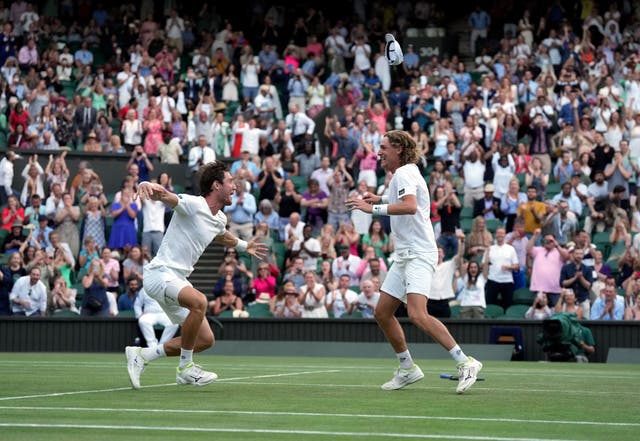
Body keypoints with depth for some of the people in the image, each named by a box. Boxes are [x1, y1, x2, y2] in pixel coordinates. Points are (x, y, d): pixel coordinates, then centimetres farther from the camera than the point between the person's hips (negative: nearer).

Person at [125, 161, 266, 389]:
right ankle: (185, 368, -21)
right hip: (160, 273, -9)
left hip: (178, 280, 9)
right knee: (199, 301, -36)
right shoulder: (192, 204, -16)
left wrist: (244, 246, 47)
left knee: (205, 340, 6)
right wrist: (148, 186, -55)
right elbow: (163, 195, -33)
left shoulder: (220, 219, 11)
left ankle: (141, 355, 16)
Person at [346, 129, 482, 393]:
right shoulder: (403, 174, 20)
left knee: (418, 315, -24)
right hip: (404, 256, 11)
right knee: (382, 313, 11)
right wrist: (381, 200, 26)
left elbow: (410, 206, -29)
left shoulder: (404, 173, -11)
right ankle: (407, 369, 20)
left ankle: (465, 363, -23)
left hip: (418, 255, -11)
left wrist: (374, 208, -26)